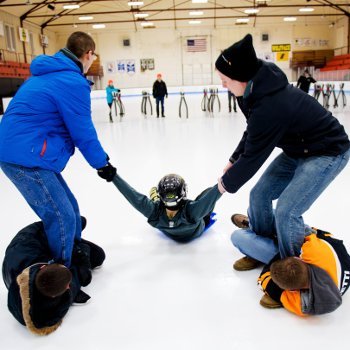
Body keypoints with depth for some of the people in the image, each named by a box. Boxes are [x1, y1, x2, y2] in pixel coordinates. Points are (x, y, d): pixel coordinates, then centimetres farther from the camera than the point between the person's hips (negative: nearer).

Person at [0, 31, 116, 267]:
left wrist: (99, 155, 20)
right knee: (62, 218, -4)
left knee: (68, 208, 18)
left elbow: (76, 128, 20)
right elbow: (83, 132, -12)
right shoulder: (73, 82, -16)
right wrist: (102, 163, 3)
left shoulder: (52, 72, 17)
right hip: (26, 157, -10)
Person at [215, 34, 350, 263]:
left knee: (286, 211, -17)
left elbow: (254, 157, -25)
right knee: (259, 194, 6)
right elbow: (253, 133, 8)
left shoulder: (270, 107, -36)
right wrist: (233, 161, 6)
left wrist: (228, 183, -8)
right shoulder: (260, 88, -9)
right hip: (298, 149, 9)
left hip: (328, 153, -9)